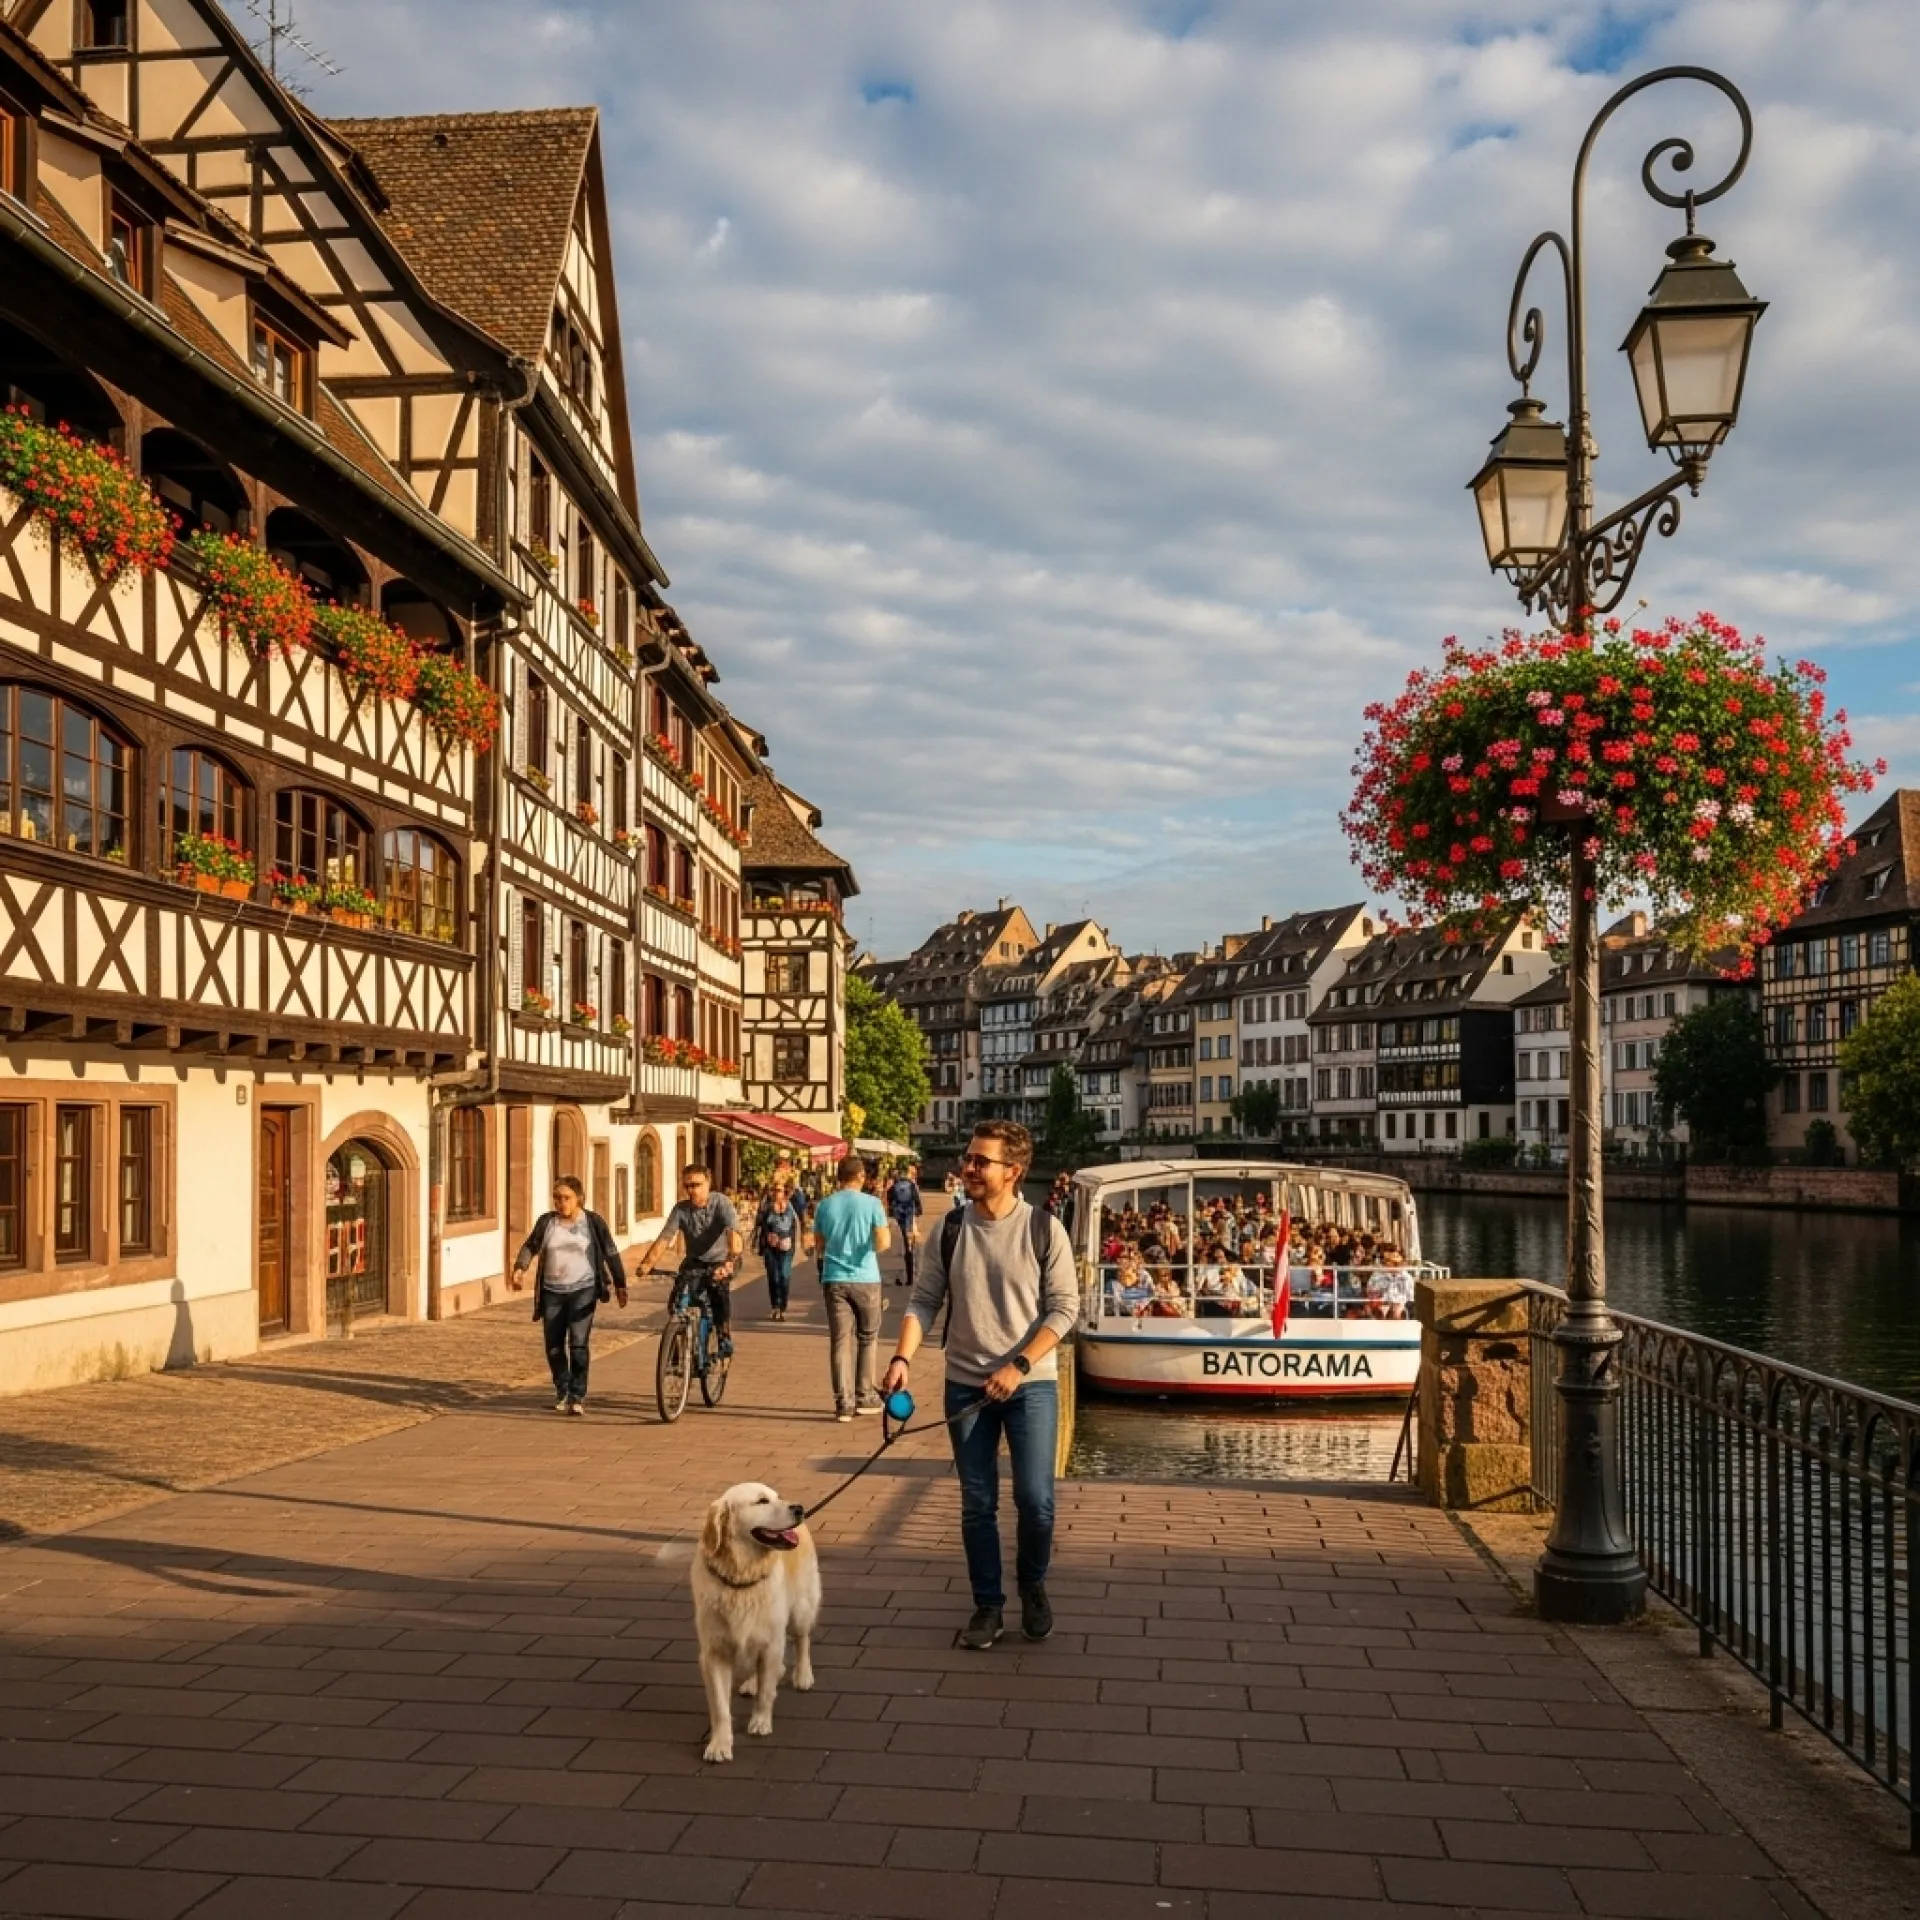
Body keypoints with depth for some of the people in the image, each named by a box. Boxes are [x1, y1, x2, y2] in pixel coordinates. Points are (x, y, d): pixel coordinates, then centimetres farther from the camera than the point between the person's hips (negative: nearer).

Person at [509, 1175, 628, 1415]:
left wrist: (620, 1285, 1)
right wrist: (519, 1269, -13)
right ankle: (562, 1391, 26)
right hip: (552, 1292, 3)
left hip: (583, 1290, -3)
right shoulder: (546, 1222, 3)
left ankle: (578, 1396, -7)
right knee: (553, 1346, 5)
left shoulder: (593, 1222, -2)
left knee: (578, 1343, -15)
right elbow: (530, 1246, 6)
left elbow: (611, 1254, 2)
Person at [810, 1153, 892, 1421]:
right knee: (867, 1339, 14)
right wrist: (888, 1231, 9)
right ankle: (864, 1396, 18)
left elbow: (818, 1248, 10)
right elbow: (883, 1243, -12)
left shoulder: (824, 1205, 3)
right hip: (865, 1279, -2)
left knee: (841, 1341, 3)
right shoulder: (872, 1203, -6)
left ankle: (844, 1402, -1)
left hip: (834, 1280, 2)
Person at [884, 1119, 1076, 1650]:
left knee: (1035, 1500, -6)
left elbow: (1063, 1307, -7)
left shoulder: (1044, 1230, -8)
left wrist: (1018, 1367, -16)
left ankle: (1032, 1585, 22)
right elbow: (924, 1302, 1)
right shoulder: (949, 1232, -1)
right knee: (977, 1505, 8)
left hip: (1031, 1383, -2)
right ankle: (988, 1606, 23)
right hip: (966, 1385, 2)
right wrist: (903, 1358, -15)